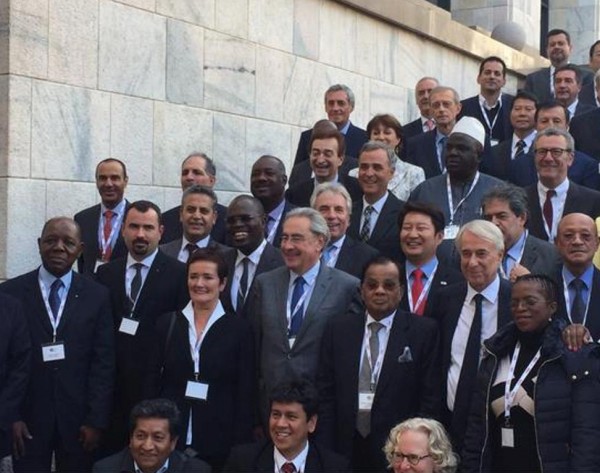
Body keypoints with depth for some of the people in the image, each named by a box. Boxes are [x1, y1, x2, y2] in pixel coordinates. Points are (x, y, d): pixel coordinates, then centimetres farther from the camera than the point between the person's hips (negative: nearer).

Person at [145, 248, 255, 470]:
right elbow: (153, 382, 7)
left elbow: (246, 393, -2)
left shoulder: (239, 329, -1)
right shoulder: (167, 323, 5)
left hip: (217, 444, -2)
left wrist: (241, 446, -6)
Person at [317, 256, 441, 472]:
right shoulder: (338, 328, 7)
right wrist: (326, 451, 0)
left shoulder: (424, 331, -1)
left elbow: (431, 398, -3)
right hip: (346, 447, 2)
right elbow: (326, 394, 5)